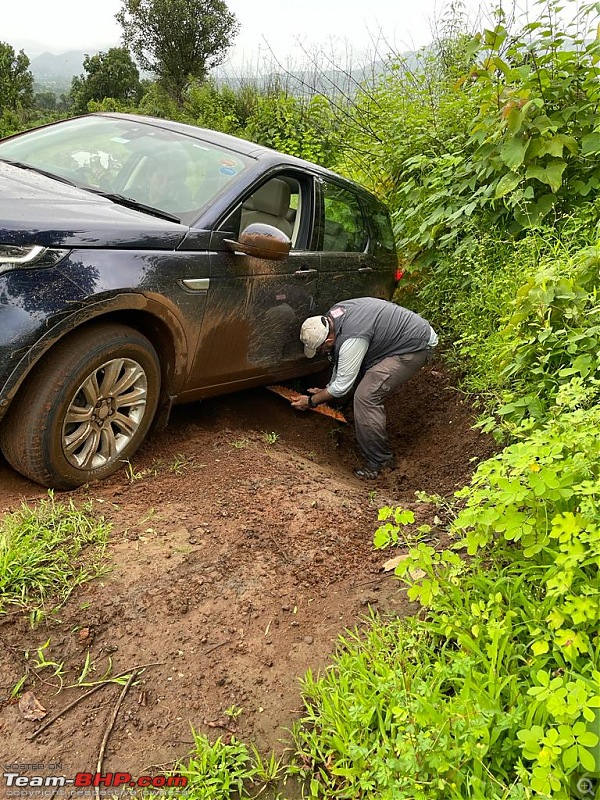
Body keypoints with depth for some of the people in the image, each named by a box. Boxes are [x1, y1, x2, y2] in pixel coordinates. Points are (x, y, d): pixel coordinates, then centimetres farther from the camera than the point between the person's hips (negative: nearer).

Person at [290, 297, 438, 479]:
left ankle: (380, 462, -4)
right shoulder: (331, 316, -3)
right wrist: (328, 388, 18)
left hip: (416, 346, -10)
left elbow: (342, 387, -21)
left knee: (367, 397, -16)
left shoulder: (352, 340, -32)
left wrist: (311, 401, -7)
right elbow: (340, 360, 13)